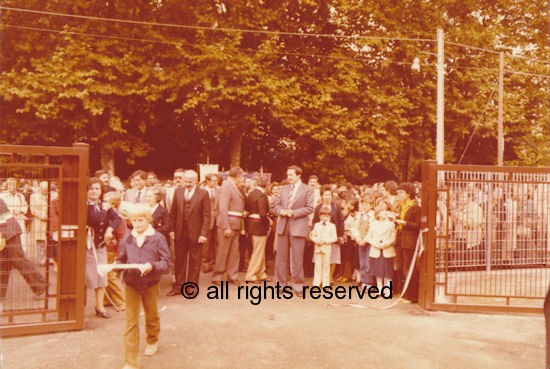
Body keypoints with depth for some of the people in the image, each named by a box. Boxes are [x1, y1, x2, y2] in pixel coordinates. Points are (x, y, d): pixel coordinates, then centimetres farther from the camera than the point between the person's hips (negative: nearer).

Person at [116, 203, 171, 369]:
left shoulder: (158, 238, -11)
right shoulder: (126, 239, -2)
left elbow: (166, 262, -13)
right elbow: (121, 259, 6)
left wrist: (152, 266, -30)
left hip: (151, 284, -1)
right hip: (131, 284, 1)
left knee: (152, 316, 21)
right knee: (131, 322, 0)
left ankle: (152, 341, 50)